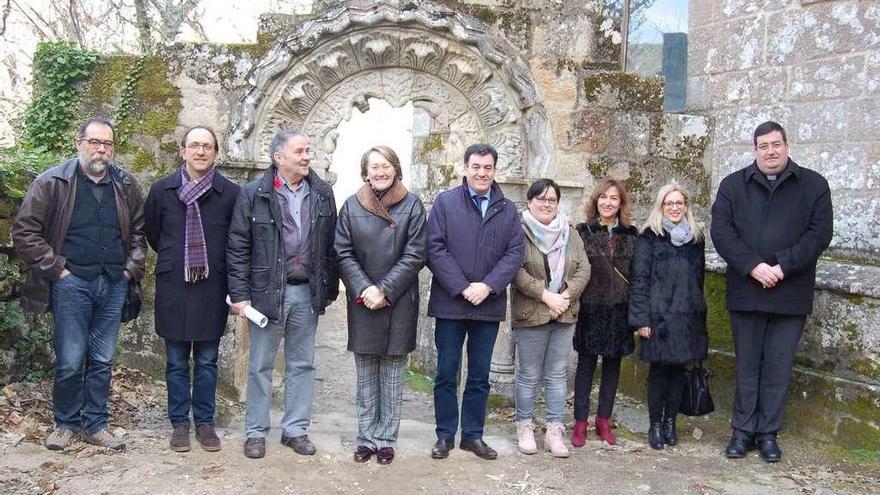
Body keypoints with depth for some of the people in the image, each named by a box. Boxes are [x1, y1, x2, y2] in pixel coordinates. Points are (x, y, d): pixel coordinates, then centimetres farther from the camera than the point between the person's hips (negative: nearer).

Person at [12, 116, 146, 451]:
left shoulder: (126, 185, 8)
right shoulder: (53, 182, -3)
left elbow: (139, 230, 19)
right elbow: (25, 230, -4)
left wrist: (132, 268, 8)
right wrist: (54, 268, -7)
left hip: (114, 284, 3)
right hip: (72, 282, -3)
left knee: (102, 360, 9)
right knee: (70, 361, 0)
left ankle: (95, 424, 21)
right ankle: (66, 423, 19)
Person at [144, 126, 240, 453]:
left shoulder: (230, 193, -4)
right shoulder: (162, 190, 1)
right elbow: (152, 232, 16)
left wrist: (215, 264, 7)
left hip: (212, 289, -1)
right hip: (173, 288, 1)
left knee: (207, 360, 8)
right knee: (176, 361, 9)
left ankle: (205, 422, 20)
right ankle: (179, 423, 20)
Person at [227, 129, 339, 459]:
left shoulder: (322, 194, 5)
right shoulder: (254, 194, -6)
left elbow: (330, 245, 9)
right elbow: (238, 247, -5)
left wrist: (330, 289, 8)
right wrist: (239, 294, -9)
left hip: (307, 292, 3)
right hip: (267, 291, -3)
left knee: (302, 365, 11)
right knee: (260, 366, 8)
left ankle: (296, 429, 23)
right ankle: (256, 432, 20)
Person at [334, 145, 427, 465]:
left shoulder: (412, 205, -1)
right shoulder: (352, 206, 3)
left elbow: (414, 255, -6)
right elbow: (343, 253, 0)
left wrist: (385, 290, -13)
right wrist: (365, 289, -13)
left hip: (399, 303, -1)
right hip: (362, 303, 1)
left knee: (392, 377, 6)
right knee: (366, 376, 8)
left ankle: (386, 440, 15)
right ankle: (366, 438, 18)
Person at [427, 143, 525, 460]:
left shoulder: (508, 210, 8)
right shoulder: (445, 202, 0)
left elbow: (514, 254, 1)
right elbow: (435, 249, -7)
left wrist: (488, 286, -13)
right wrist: (462, 288, -14)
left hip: (489, 305, 2)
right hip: (450, 303, -2)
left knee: (480, 376, 11)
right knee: (446, 374, 6)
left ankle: (473, 435, 22)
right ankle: (445, 435, 18)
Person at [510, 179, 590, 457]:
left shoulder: (570, 233, 10)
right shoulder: (519, 232, -5)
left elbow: (584, 270, 4)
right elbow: (517, 272, -13)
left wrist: (565, 296, -11)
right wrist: (546, 296, -18)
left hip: (565, 316, 4)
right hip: (530, 315, -4)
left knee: (557, 374, 8)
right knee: (529, 375, 4)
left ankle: (555, 431, 15)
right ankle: (525, 427, 18)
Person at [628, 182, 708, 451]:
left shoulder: (695, 239, 10)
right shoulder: (649, 237, -3)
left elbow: (699, 278, 15)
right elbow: (639, 279, -7)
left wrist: (698, 314, 12)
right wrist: (641, 319, -11)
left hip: (687, 317, 4)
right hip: (658, 316, -4)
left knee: (678, 369, 9)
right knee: (659, 370, 1)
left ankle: (670, 421, 22)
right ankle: (655, 425, 13)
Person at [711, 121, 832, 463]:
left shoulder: (814, 185, 5)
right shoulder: (733, 185, 7)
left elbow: (819, 234, -3)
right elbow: (721, 231, -3)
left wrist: (782, 266, -15)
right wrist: (754, 267, -15)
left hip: (790, 296, 0)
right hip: (746, 292, 1)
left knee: (778, 368, 6)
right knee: (747, 366, 9)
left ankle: (768, 433, 18)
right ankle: (743, 430, 19)